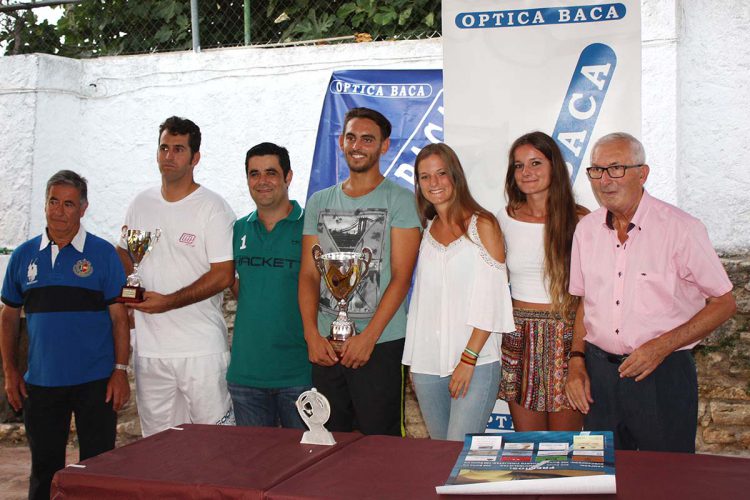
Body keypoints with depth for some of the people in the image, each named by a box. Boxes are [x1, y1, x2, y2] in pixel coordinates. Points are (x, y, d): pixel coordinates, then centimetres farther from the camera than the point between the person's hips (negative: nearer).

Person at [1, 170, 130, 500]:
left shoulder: (103, 253, -3)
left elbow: (119, 316, -3)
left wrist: (120, 371, -9)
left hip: (95, 382, -3)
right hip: (40, 382, 3)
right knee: (44, 469, 14)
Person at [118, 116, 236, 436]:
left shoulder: (212, 208, -6)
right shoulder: (140, 204, 11)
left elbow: (224, 275, -12)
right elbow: (123, 254, 22)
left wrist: (167, 301, -17)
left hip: (200, 349, -5)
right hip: (148, 347, 5)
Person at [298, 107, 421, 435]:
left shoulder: (400, 200, -2)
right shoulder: (319, 202, 12)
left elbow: (401, 277, -8)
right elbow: (309, 274, 8)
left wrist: (368, 337, -14)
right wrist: (312, 334, -4)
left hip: (381, 343, -4)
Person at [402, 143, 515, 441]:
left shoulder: (482, 224, -3)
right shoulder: (426, 229, 13)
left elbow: (491, 299, -8)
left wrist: (468, 358, -15)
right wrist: (413, 361, 9)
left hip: (476, 362, -5)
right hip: (427, 363, 5)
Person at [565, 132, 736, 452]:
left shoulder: (680, 228, -10)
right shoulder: (586, 229, 6)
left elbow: (724, 303, -6)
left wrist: (662, 346, -16)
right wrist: (577, 360, 4)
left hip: (663, 376, -4)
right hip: (599, 372, 4)